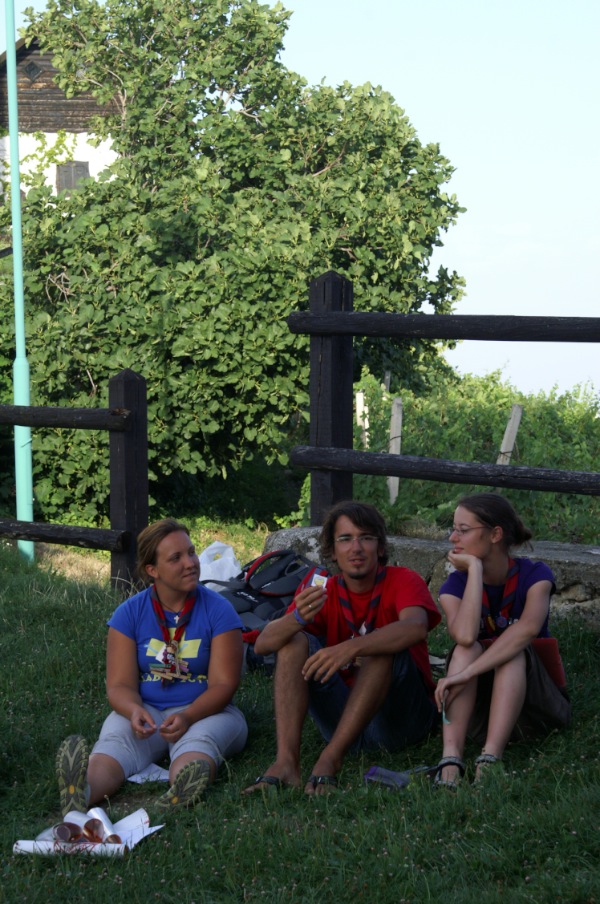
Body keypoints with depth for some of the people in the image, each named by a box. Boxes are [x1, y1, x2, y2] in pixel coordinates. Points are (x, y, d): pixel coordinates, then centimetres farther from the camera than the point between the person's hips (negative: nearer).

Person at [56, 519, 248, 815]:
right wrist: (135, 712, -26)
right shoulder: (129, 613, 3)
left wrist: (188, 717, -28)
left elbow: (223, 684, -8)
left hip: (205, 712, -1)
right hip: (146, 710, 1)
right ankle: (80, 795, -64)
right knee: (115, 740, -31)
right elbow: (120, 685, -1)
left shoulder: (218, 611, -2)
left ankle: (182, 792, -70)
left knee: (198, 739, -36)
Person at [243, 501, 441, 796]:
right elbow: (262, 645, -10)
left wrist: (352, 647, -45)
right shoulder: (323, 591, 4)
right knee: (294, 640, -14)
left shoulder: (402, 581, -4)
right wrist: (297, 619, -33)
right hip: (342, 716, 3)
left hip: (401, 718, -3)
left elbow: (415, 627, -30)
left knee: (384, 647, -28)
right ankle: (285, 762, -32)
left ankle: (330, 759, -37)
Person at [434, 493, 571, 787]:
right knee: (467, 650, -27)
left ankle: (490, 759, -48)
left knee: (514, 651, -30)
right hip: (478, 709, 1)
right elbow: (465, 636, -29)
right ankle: (450, 760, -47)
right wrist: (475, 569, -22)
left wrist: (466, 673, -42)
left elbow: (528, 628, -33)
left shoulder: (534, 575, -9)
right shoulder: (455, 586, -4)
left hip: (534, 705, -1)